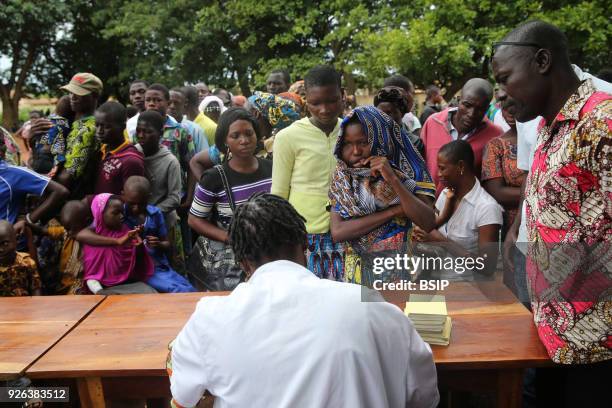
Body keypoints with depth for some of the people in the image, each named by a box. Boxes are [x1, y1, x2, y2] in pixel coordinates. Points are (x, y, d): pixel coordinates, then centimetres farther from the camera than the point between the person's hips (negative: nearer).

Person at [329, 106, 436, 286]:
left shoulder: (408, 172, -10)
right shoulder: (342, 177, -4)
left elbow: (428, 224, -21)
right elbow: (337, 232, -15)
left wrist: (393, 179, -27)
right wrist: (394, 211, -19)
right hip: (358, 272, 2)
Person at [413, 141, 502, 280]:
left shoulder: (487, 207, -15)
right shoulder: (444, 195, 5)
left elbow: (488, 267, -18)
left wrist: (443, 242, -18)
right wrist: (422, 237, -8)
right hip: (436, 277, 5)